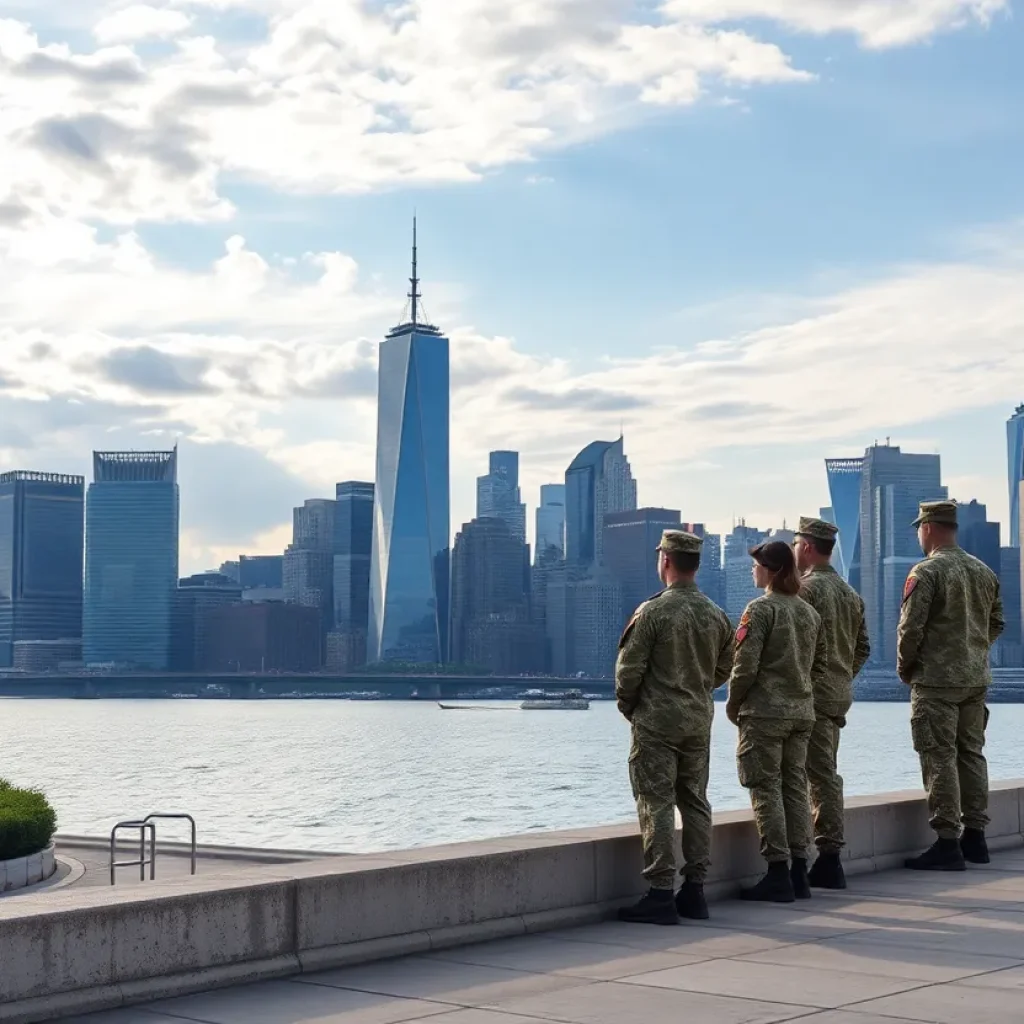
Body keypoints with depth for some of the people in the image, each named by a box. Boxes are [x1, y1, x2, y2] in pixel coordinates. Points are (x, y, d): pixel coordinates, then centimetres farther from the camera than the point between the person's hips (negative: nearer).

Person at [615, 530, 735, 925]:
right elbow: (723, 670, 13)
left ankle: (660, 895, -6)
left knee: (657, 806, -4)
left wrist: (628, 707, 5)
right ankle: (694, 891, 15)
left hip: (656, 722, -6)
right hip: (700, 722, 6)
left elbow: (629, 669, -12)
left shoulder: (652, 612, -14)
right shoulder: (717, 615, 5)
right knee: (695, 803, 12)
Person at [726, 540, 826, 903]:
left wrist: (733, 705, -2)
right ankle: (799, 871, 12)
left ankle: (778, 873, -4)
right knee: (795, 787, 10)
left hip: (764, 713, -7)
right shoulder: (810, 613, 11)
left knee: (766, 790, -2)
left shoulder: (760, 609, -11)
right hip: (802, 713, 7)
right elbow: (820, 666, 16)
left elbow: (745, 665, -14)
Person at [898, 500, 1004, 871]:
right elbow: (996, 624, 15)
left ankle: (947, 843, -5)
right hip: (977, 679, 7)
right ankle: (975, 837, 19)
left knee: (939, 759, -4)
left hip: (936, 680, -7)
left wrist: (905, 668, -1)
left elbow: (910, 628, -15)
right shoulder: (984, 572, 9)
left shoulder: (926, 572, -13)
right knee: (971, 754, 14)